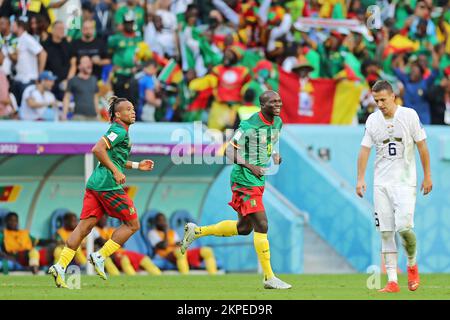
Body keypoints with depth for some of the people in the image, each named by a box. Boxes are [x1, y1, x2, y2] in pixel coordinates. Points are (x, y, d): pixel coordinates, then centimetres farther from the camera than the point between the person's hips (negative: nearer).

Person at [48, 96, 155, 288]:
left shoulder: (120, 132, 23)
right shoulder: (119, 131, -7)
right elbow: (98, 150, -20)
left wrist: (136, 165, 29)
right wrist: (115, 171, -19)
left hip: (95, 184, 9)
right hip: (108, 185, -9)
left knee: (85, 226, 2)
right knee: (132, 224, 1)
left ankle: (60, 266, -7)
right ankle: (100, 257, -3)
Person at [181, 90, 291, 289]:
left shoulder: (278, 123, 8)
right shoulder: (249, 125, -17)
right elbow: (230, 150, -15)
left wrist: (275, 155, 4)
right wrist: (250, 166, -25)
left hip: (259, 181, 9)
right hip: (245, 181, -9)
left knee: (244, 228, 16)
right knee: (261, 226, -11)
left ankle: (196, 231, 29)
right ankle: (269, 278, -5)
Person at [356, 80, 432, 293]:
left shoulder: (409, 115, -5)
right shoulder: (372, 120, 4)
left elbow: (422, 146, 0)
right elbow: (365, 150, 3)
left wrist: (427, 176, 0)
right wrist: (360, 178, -6)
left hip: (405, 182, -3)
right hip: (381, 183, 3)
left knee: (404, 227, -17)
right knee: (385, 232, 0)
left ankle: (412, 265, 11)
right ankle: (392, 281, 3)